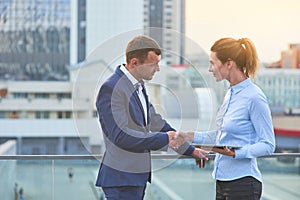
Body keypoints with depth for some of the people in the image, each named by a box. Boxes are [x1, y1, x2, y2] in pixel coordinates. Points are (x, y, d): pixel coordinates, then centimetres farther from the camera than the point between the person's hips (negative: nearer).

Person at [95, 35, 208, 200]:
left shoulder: (138, 86, 13)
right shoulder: (111, 89, -16)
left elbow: (155, 122, 21)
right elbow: (121, 136, -22)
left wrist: (189, 150, 21)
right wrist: (164, 139, -14)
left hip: (138, 175, 9)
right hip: (121, 180, -9)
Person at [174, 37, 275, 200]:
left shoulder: (254, 97, -16)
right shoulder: (230, 93, 11)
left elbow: (268, 145, -15)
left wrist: (235, 153, -25)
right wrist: (191, 136, 12)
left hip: (243, 183, -9)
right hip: (222, 179, 9)